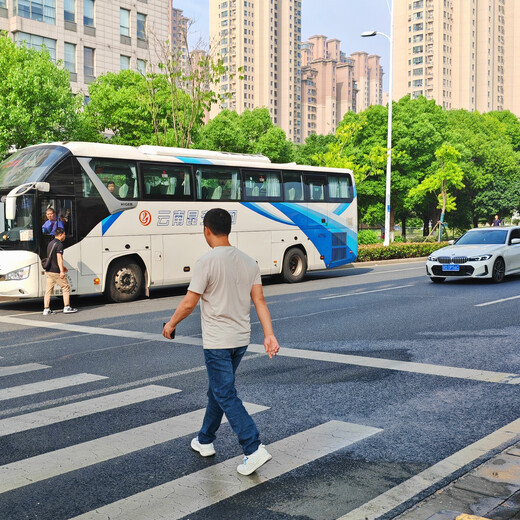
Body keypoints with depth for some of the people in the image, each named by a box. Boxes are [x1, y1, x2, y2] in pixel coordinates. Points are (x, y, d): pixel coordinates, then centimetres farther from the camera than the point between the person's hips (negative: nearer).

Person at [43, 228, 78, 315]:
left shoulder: (50, 243, 16)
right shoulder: (59, 244, -13)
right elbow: (59, 258, -22)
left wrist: (62, 267, 32)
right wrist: (61, 271, -26)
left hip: (48, 271, 8)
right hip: (56, 271, -8)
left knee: (48, 290, 8)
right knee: (66, 287, 4)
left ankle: (46, 309, 7)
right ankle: (66, 307, 6)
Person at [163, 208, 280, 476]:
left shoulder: (207, 262, -16)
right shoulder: (248, 262, 4)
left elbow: (189, 303, -14)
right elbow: (259, 300, 0)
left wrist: (171, 324, 3)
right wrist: (269, 335, -2)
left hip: (217, 342, -7)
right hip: (241, 338, 7)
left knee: (226, 396, -3)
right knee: (217, 389, 21)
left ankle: (254, 449, -11)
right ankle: (205, 440, 34)